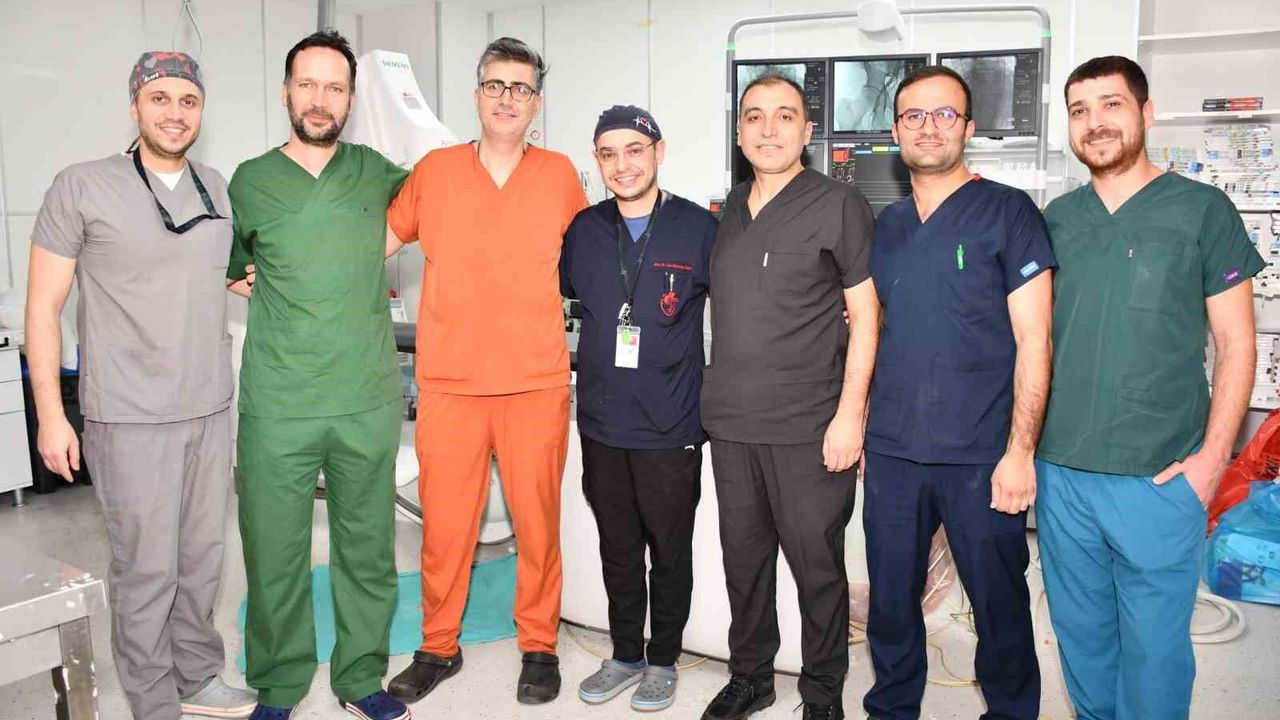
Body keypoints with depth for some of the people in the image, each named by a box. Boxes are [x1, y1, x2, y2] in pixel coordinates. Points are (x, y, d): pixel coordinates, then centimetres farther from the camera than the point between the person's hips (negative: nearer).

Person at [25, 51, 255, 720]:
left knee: (202, 558, 14)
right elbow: (43, 305, -4)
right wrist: (50, 414, -7)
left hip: (211, 411, 5)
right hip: (131, 417, -5)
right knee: (147, 569, 3)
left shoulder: (218, 189, 9)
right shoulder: (82, 187, -6)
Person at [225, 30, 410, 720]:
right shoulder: (250, 180, 3)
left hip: (368, 403, 1)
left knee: (367, 547, 11)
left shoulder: (374, 171, 6)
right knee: (275, 552, 6)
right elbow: (228, 267, 18)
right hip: (276, 406, -1)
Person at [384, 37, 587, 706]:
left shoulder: (559, 174, 6)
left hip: (537, 382, 0)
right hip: (448, 382, 1)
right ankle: (437, 647, 25)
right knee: (444, 523, 6)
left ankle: (539, 646, 24)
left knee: (537, 519, 6)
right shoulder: (433, 171, 6)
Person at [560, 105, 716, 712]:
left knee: (669, 551, 10)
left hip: (671, 427, -3)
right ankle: (625, 656, 33)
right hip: (601, 423, 4)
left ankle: (663, 660, 29)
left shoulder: (699, 229, -7)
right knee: (617, 549, 16)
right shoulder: (583, 230, 4)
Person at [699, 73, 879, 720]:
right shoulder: (731, 210, 13)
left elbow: (865, 315, -7)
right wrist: (717, 399, 14)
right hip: (731, 423, 5)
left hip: (809, 426, -5)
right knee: (743, 559, 15)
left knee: (817, 565, 5)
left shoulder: (838, 205, -5)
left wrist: (849, 414, -13)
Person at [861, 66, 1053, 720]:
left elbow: (1033, 339, -8)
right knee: (890, 599, 14)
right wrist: (861, 429, 11)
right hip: (891, 451, 5)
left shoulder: (1008, 212, -3)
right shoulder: (886, 225, 12)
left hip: (980, 457, -4)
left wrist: (1019, 451, -13)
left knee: (999, 604, 8)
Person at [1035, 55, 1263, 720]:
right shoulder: (1057, 219, 7)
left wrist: (1212, 457, -9)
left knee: (1153, 642, 6)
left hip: (1159, 478, -3)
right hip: (1060, 471, 4)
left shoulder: (1202, 210, -3)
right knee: (1079, 631, 16)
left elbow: (1235, 344, -2)